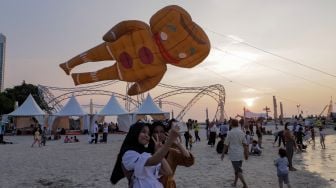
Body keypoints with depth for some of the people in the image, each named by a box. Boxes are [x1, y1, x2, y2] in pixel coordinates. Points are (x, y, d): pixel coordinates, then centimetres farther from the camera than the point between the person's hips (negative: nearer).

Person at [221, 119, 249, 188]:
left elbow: (226, 144, -8)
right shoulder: (242, 132, 3)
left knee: (238, 170, -3)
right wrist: (246, 154, 13)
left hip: (233, 154, -6)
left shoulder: (230, 133, -12)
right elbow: (245, 144, 5)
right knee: (237, 169, 18)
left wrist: (223, 153, 2)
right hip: (240, 154, 6)